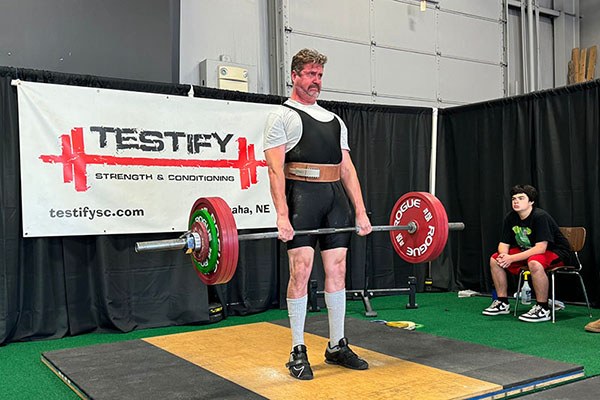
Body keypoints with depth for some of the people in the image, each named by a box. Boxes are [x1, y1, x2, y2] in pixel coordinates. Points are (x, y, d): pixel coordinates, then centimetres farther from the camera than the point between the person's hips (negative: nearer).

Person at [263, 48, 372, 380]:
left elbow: (347, 168, 16)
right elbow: (275, 169, -8)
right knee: (301, 270, -7)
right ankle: (298, 352, 5)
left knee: (337, 270, 6)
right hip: (302, 196, -6)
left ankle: (337, 346, 18)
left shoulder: (334, 120, 21)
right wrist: (282, 215, -19)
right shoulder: (282, 116, 2)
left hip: (336, 197, 6)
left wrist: (361, 211, 8)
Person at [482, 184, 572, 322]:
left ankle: (543, 309, -26)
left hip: (556, 253, -8)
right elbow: (503, 244, 0)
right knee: (494, 259, -3)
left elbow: (540, 248, -32)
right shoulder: (510, 218, -4)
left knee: (534, 263, -40)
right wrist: (504, 256, -25)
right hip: (528, 251, 8)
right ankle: (502, 303, 7)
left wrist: (512, 258, -33)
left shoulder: (540, 216, -26)